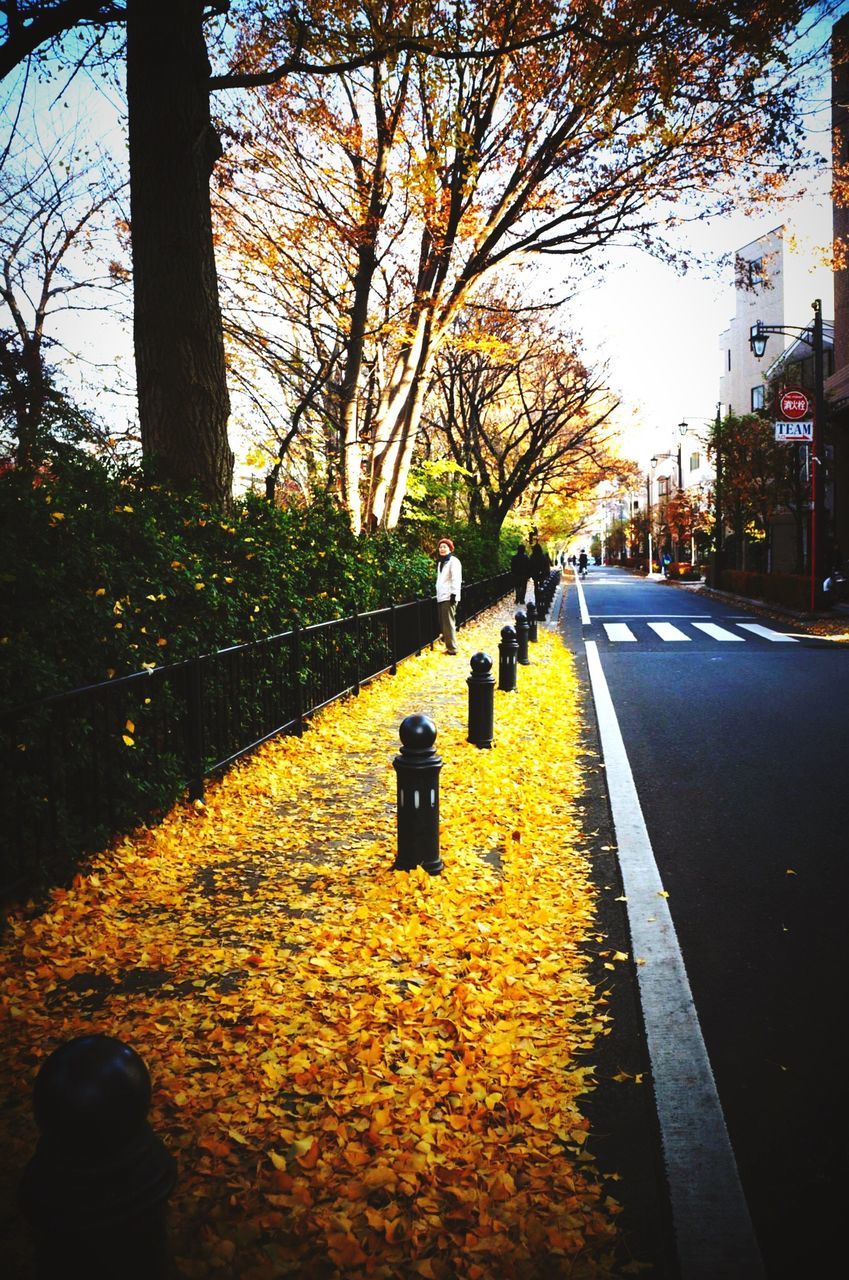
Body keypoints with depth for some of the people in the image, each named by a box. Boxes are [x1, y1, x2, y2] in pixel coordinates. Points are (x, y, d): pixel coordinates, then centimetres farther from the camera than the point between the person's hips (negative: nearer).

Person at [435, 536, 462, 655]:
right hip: (441, 597, 9)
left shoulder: (453, 561, -8)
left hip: (449, 597, -9)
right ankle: (448, 645, 15)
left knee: (449, 623, -9)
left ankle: (452, 649, -7)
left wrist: (453, 594, -20)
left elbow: (456, 579, -15)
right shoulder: (440, 562, 19)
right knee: (443, 623, 9)